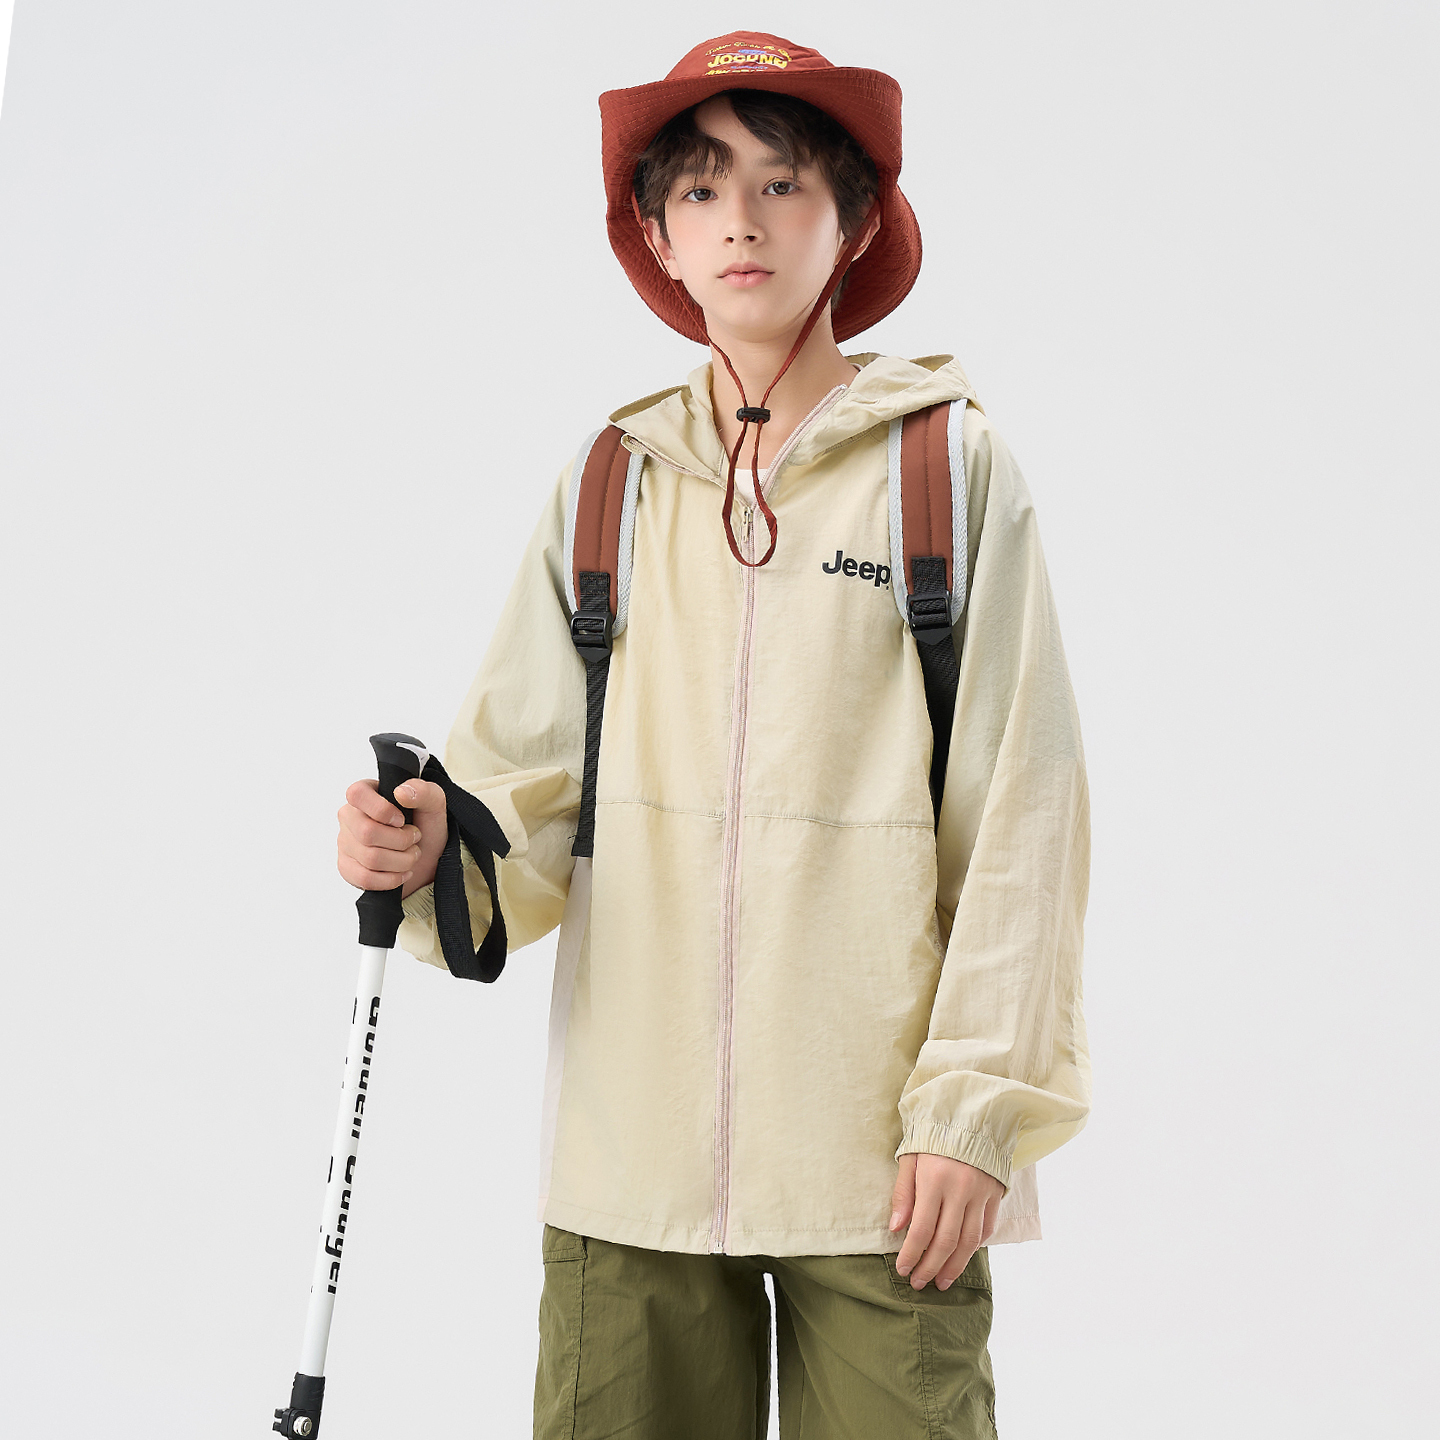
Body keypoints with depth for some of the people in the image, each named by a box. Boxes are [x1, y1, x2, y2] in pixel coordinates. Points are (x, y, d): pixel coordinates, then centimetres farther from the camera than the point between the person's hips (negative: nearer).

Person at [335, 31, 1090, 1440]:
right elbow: (527, 772, 8)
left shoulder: (951, 462, 2)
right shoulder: (609, 485, 9)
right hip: (629, 1149, 2)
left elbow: (1019, 807, -2)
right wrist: (432, 845, -14)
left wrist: (976, 1106, -7)